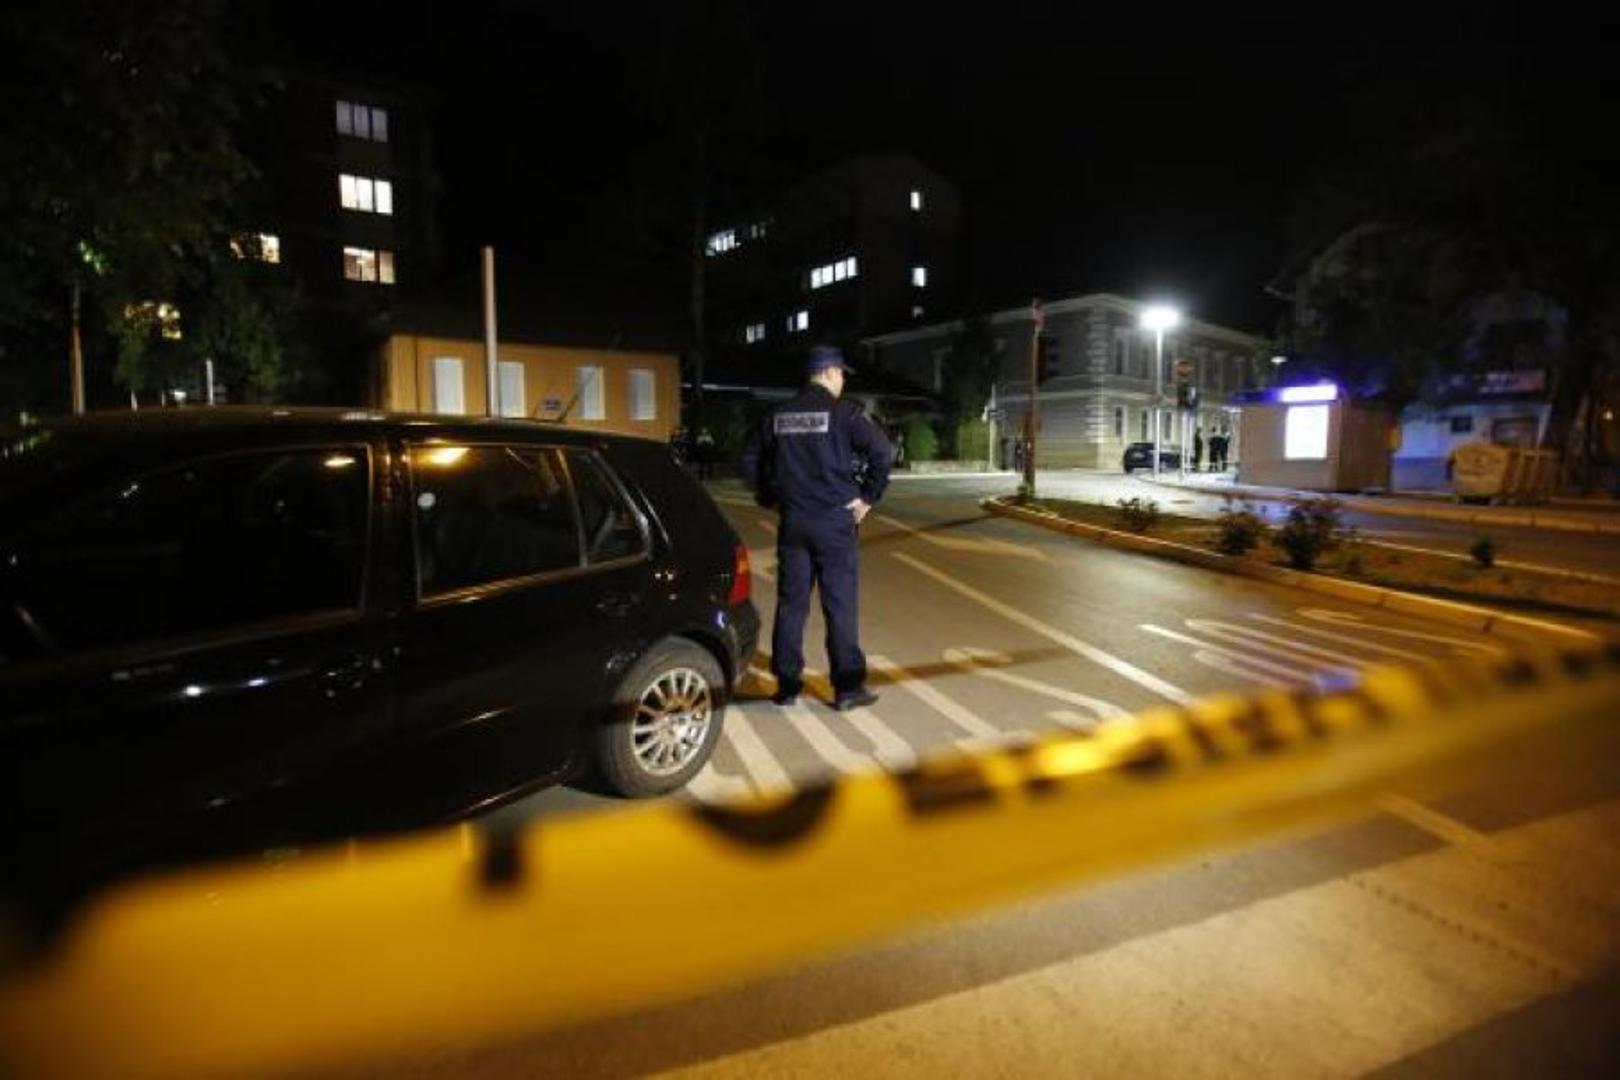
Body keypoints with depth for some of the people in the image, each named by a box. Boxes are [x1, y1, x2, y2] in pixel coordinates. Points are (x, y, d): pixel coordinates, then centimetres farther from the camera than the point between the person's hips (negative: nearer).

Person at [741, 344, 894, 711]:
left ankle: (787, 684, 17)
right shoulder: (844, 412, -7)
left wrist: (769, 498, 18)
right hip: (834, 520, -4)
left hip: (792, 522, 5)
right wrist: (868, 496, -5)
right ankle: (847, 688, 7)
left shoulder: (778, 415, 8)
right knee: (840, 605, 2)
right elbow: (883, 452, -15)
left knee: (791, 603, 10)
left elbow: (750, 460, 13)